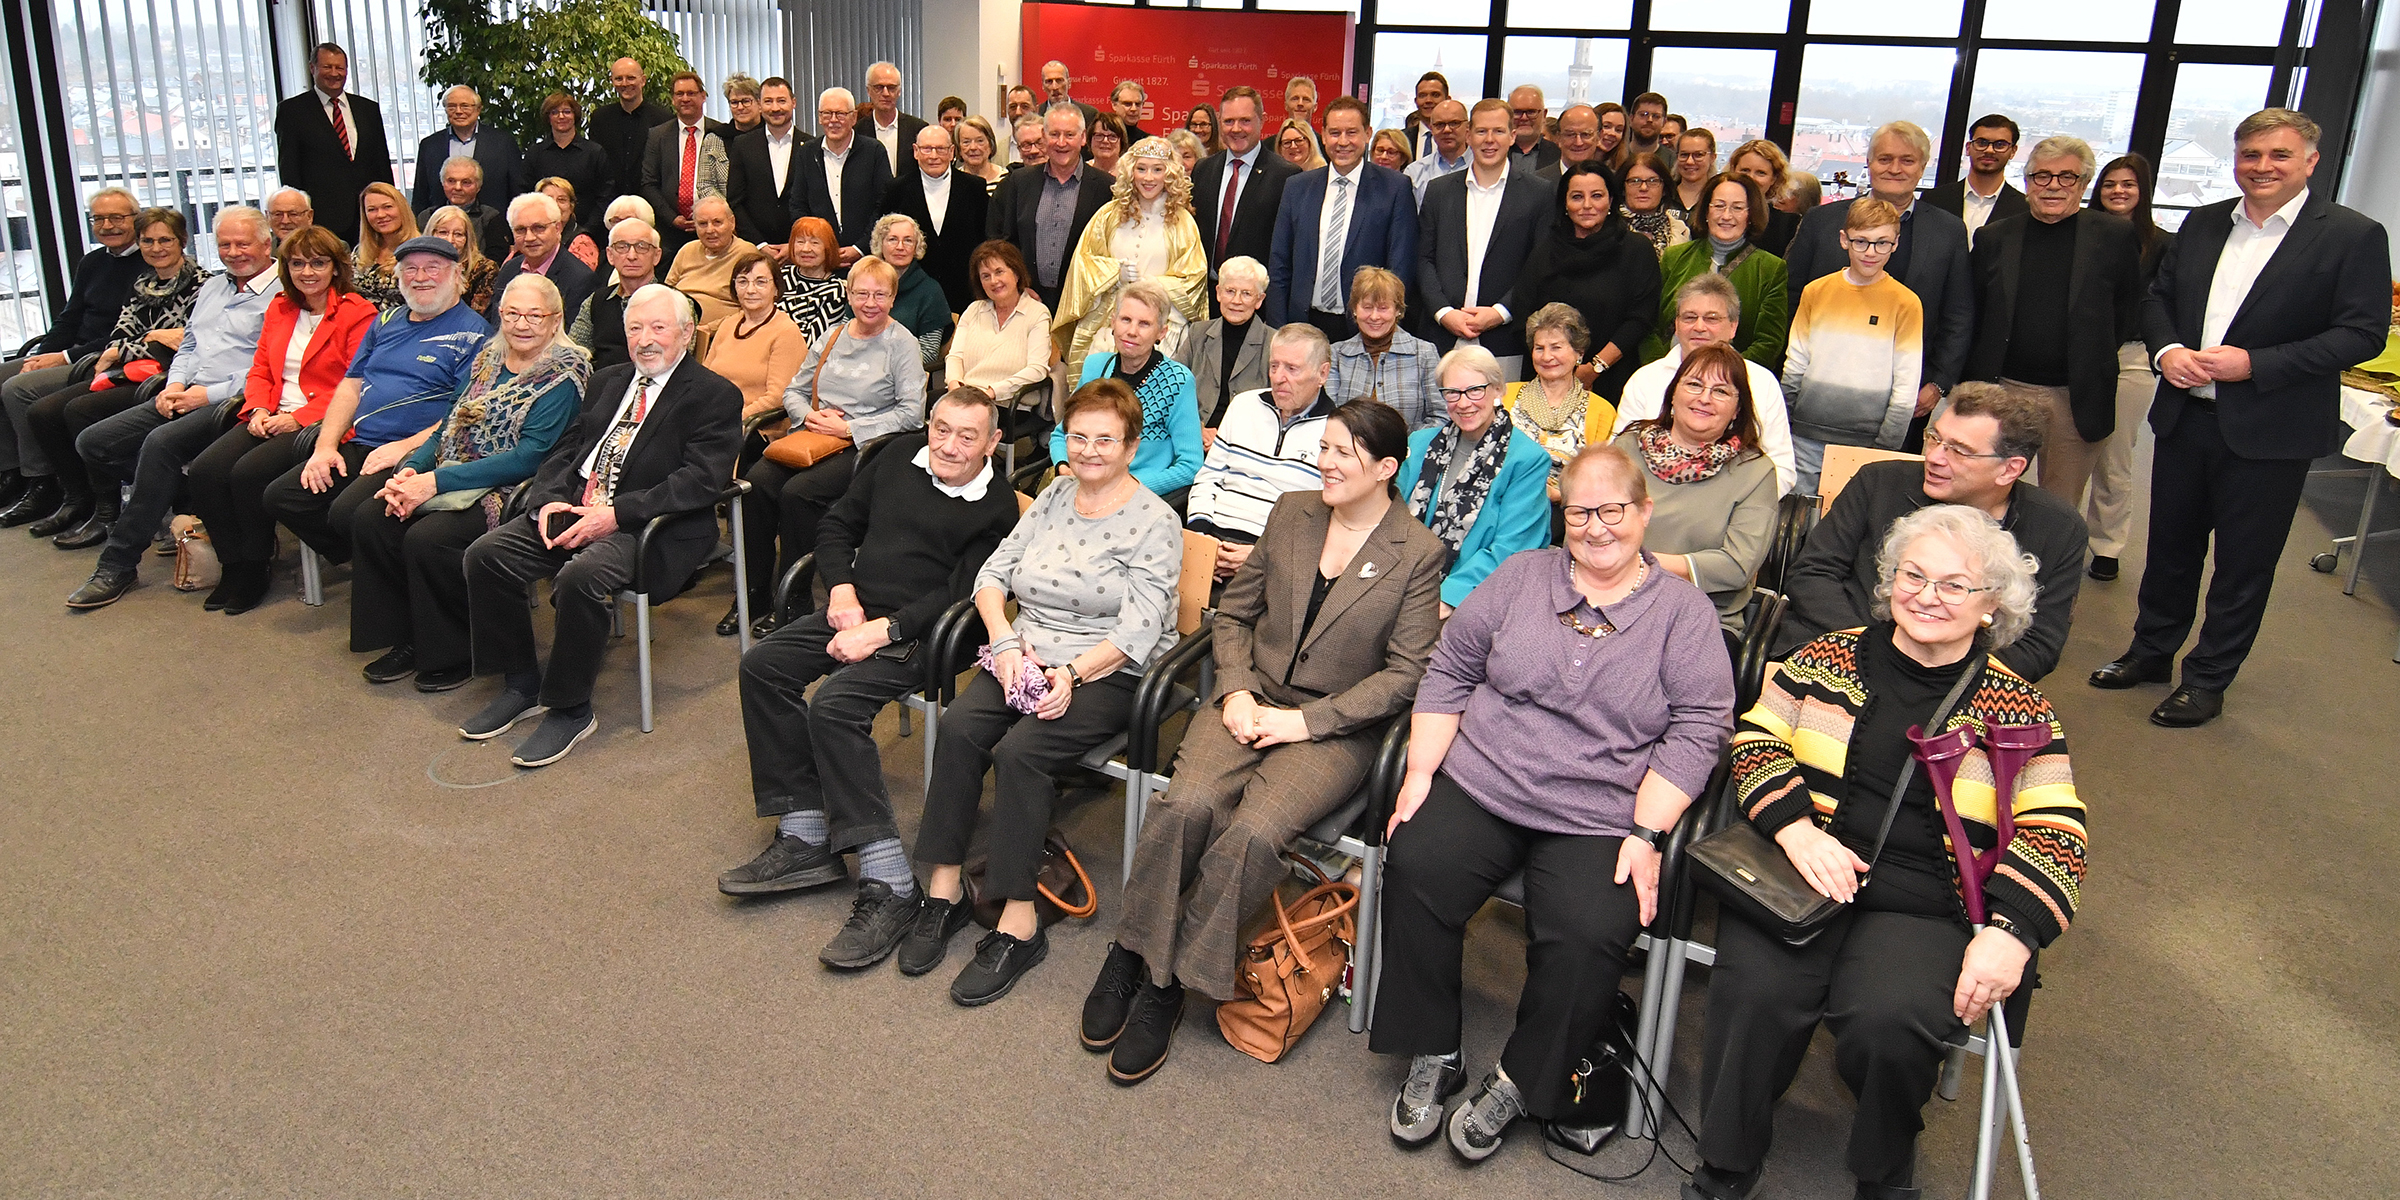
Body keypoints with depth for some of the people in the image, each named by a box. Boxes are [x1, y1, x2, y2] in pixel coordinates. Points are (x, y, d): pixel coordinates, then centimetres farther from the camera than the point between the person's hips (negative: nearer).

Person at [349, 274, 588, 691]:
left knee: (427, 537, -28)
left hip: (509, 492, -8)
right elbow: (450, 426, 15)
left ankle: (455, 655, -7)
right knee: (370, 519, -11)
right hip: (456, 480, 8)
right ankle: (407, 640, 2)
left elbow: (528, 457, -18)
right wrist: (410, 469, -6)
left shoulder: (562, 378, -10)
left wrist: (437, 481, -21)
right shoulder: (486, 360, 14)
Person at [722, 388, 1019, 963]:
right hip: (854, 608, 8)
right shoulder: (901, 455, 13)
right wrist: (843, 590, 0)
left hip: (916, 633, -8)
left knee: (834, 705, -29)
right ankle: (805, 837, -9)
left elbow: (961, 595, -15)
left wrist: (883, 630, -23)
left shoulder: (996, 507, -6)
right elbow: (839, 524, 18)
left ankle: (890, 886, -30)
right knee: (763, 664, -10)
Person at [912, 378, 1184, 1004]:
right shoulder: (1053, 496, 14)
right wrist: (1005, 641, -7)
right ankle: (945, 889, -13)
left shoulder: (1154, 522, -5)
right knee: (959, 725, -23)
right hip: (1028, 657, 5)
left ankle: (1019, 924, -21)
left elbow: (1139, 628, -12)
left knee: (1020, 751, -29)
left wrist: (1073, 673, -24)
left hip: (1109, 672, -5)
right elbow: (993, 572, 11)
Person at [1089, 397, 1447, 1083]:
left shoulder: (1418, 555, -4)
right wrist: (1236, 691, -3)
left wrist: (1305, 719, -13)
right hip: (1252, 698, 3)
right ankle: (1130, 954, -9)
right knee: (1187, 804, -26)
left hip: (1335, 728, -3)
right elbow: (1234, 611, 14)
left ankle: (1168, 982, -12)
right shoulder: (1291, 513, 8)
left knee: (1254, 832, -29)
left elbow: (1405, 673, -6)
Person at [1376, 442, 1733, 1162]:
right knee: (1414, 867, -23)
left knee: (1586, 937, -26)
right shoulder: (1521, 577, 12)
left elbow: (1699, 728, -1)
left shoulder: (1684, 612, 6)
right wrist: (1419, 774, 2)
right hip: (1478, 786, 2)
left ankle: (1519, 1084, 0)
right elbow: (1449, 672, 12)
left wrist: (1645, 835, -11)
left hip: (1599, 821, -2)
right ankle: (1433, 1056, -3)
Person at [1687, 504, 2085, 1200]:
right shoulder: (1826, 660, 12)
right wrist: (1796, 828, -10)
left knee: (1889, 1021, -29)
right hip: (1801, 870, 1)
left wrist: (2011, 931, -13)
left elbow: (2056, 833, 4)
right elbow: (1755, 742, 9)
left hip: (1923, 906, 0)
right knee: (1757, 991, -28)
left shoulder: (2019, 711, 9)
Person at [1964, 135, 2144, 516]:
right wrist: (1977, 381, 2)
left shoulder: (2115, 237, 2)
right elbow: (1972, 315, 8)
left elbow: (2130, 314, 5)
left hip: (2076, 399, -1)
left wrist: (2091, 361, 0)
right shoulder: (1995, 237, 6)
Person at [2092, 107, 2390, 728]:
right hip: (2185, 416, 5)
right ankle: (2151, 652, 33)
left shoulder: (2353, 236, -7)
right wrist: (2165, 349, -8)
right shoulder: (2203, 224, 8)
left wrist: (2254, 364, -20)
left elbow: (2363, 333, -11)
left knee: (2243, 564, 7)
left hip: (2269, 432, -4)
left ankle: (2207, 681, 19)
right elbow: (2158, 298, 14)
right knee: (2170, 544, 16)